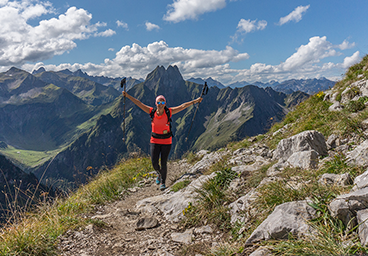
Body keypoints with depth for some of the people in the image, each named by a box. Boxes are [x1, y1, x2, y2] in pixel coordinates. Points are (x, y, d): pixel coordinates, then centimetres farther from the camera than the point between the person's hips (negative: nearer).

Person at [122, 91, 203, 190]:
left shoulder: (169, 112, -9)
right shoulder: (152, 111, -6)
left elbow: (182, 106, -9)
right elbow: (138, 103, -3)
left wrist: (194, 101, -13)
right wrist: (127, 96, -4)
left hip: (166, 141, -1)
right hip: (155, 140, 1)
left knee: (163, 163, 2)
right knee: (154, 162, 0)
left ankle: (163, 182, 24)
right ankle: (159, 174, 35)